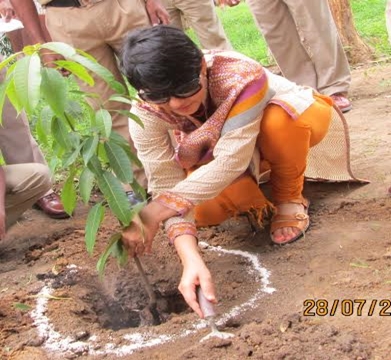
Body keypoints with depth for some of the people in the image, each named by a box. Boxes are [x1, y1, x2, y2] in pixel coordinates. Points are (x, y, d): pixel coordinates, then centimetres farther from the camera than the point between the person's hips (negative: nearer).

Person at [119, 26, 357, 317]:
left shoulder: (239, 76, -40)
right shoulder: (146, 114, -29)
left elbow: (231, 160, -43)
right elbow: (165, 184, -33)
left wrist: (153, 213, -46)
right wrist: (191, 258, -49)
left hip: (293, 120, -2)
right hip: (218, 151, 3)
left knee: (280, 120, -38)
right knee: (204, 211, -26)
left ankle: (289, 198, -9)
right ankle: (253, 196, 9)